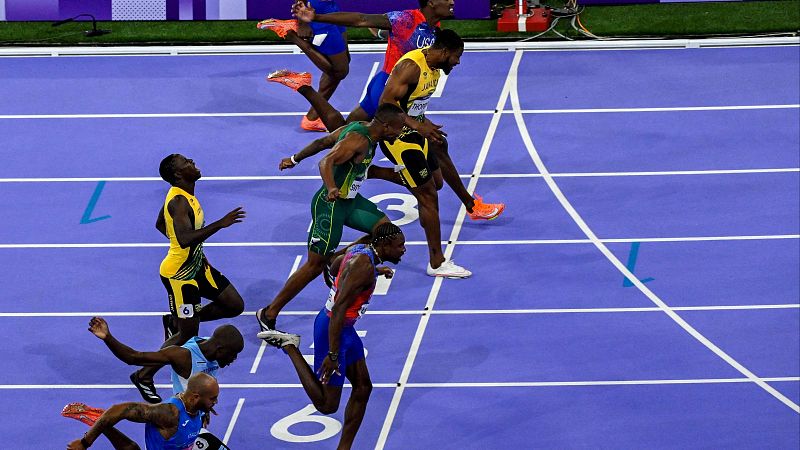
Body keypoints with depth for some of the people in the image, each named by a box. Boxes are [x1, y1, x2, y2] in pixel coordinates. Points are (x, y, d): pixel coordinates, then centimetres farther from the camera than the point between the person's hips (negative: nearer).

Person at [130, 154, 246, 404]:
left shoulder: (181, 194, 3)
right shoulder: (179, 201, -27)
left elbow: (160, 224, 18)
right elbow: (185, 240, -42)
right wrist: (220, 224, -43)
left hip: (197, 266, 9)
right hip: (179, 275, -9)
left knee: (234, 306, 12)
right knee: (188, 334, -4)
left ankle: (177, 321, 24)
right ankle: (143, 376, 11)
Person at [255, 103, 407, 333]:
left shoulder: (360, 128, 3)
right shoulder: (358, 140, -26)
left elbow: (321, 142, 13)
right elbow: (326, 161, -39)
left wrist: (295, 159, 26)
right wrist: (331, 189, -56)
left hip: (350, 200, 10)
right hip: (330, 205, -10)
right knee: (315, 265, -4)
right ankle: (268, 314, 4)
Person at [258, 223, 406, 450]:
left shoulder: (359, 250, 2)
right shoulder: (364, 267, -27)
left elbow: (334, 267, 24)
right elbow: (339, 309, -30)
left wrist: (375, 274, 32)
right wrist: (333, 354, -30)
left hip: (345, 327, 10)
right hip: (332, 330, -10)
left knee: (363, 388, 14)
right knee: (327, 404, -2)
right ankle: (289, 346, 3)